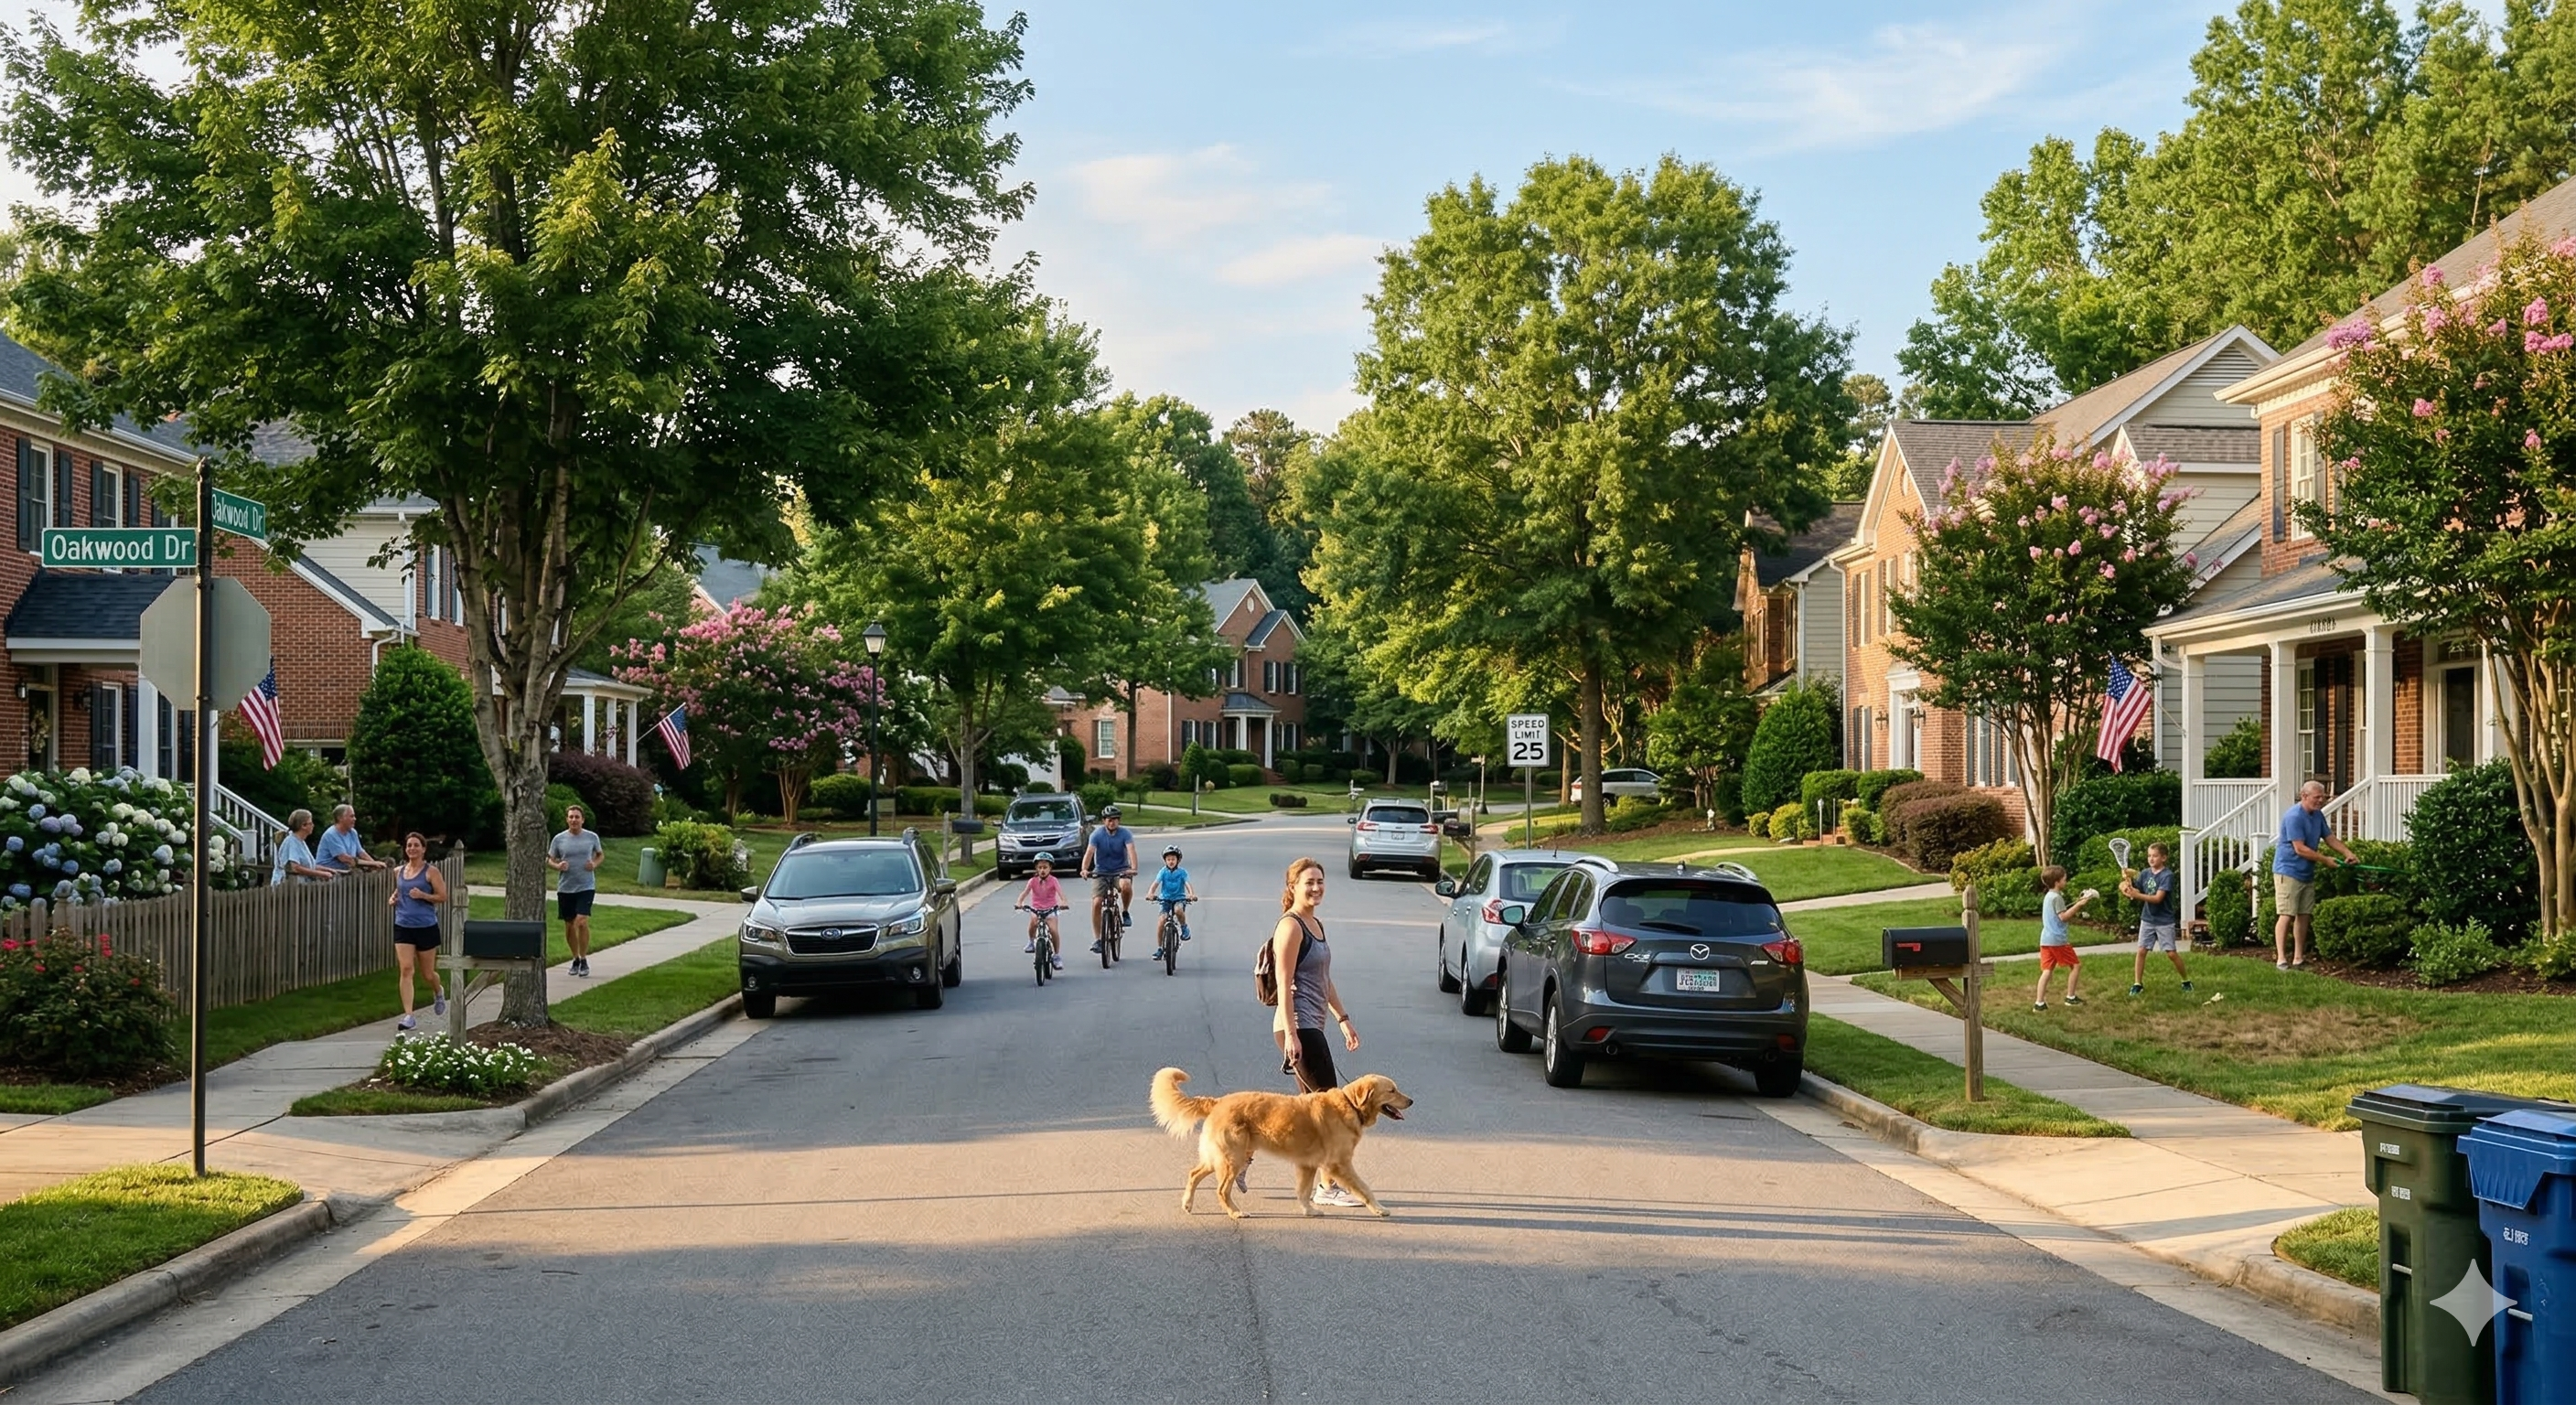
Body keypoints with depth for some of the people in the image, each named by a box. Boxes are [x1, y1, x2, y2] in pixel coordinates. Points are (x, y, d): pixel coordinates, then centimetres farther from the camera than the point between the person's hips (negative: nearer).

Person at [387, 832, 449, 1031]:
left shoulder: (431, 871, -5)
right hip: (403, 926, 3)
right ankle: (408, 1015, -11)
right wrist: (393, 898, 5)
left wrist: (423, 895, -20)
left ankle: (439, 992, 46)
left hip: (426, 927, -3)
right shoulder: (399, 872, 8)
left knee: (427, 972, 10)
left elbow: (443, 897, -6)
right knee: (406, 969, -11)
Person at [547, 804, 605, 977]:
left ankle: (584, 960, -5)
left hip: (586, 887, -2)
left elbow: (601, 854, 17)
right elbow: (549, 860, 8)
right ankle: (576, 959, 26)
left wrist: (595, 864, -4)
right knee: (569, 925, 8)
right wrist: (557, 866, -13)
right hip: (565, 888, 2)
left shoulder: (592, 837, 1)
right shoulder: (559, 839, 2)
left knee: (582, 922, -17)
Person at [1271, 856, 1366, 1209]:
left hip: (1313, 1024, 10)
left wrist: (1344, 1019, 20)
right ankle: (1328, 1187, 1)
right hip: (1298, 1025, -10)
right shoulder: (1291, 926, -12)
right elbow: (1284, 985, -17)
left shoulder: (1316, 925, 16)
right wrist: (1290, 1034, -21)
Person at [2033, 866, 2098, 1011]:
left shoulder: (2048, 896, 17)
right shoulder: (2057, 897, -12)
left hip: (2046, 939, 8)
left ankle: (2039, 1003, -5)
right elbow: (2063, 916, -17)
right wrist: (2078, 905, -15)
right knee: (2076, 965, 8)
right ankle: (2071, 997, 12)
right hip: (2058, 940, -8)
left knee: (2047, 970, 3)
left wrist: (2076, 905, 20)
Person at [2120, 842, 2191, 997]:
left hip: (2165, 921, -4)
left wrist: (2137, 895, -35)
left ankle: (2186, 980, 19)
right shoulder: (2144, 873, 1)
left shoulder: (2167, 875, -15)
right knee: (2141, 951, -1)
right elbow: (2134, 891, -1)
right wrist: (2127, 883, -23)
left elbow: (2158, 898, -24)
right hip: (2147, 919, 4)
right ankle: (2137, 984, 6)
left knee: (2172, 953, 0)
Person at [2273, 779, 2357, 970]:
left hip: (2307, 873, 9)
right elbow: (2300, 849, -22)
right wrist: (2325, 859, -15)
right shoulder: (2294, 817, -20)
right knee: (2287, 915, -12)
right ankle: (2281, 958, -13)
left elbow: (2330, 837, 18)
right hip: (2288, 872, -9)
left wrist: (2348, 853, 3)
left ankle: (2298, 957, 16)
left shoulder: (2318, 815, 9)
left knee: (2304, 915, 10)